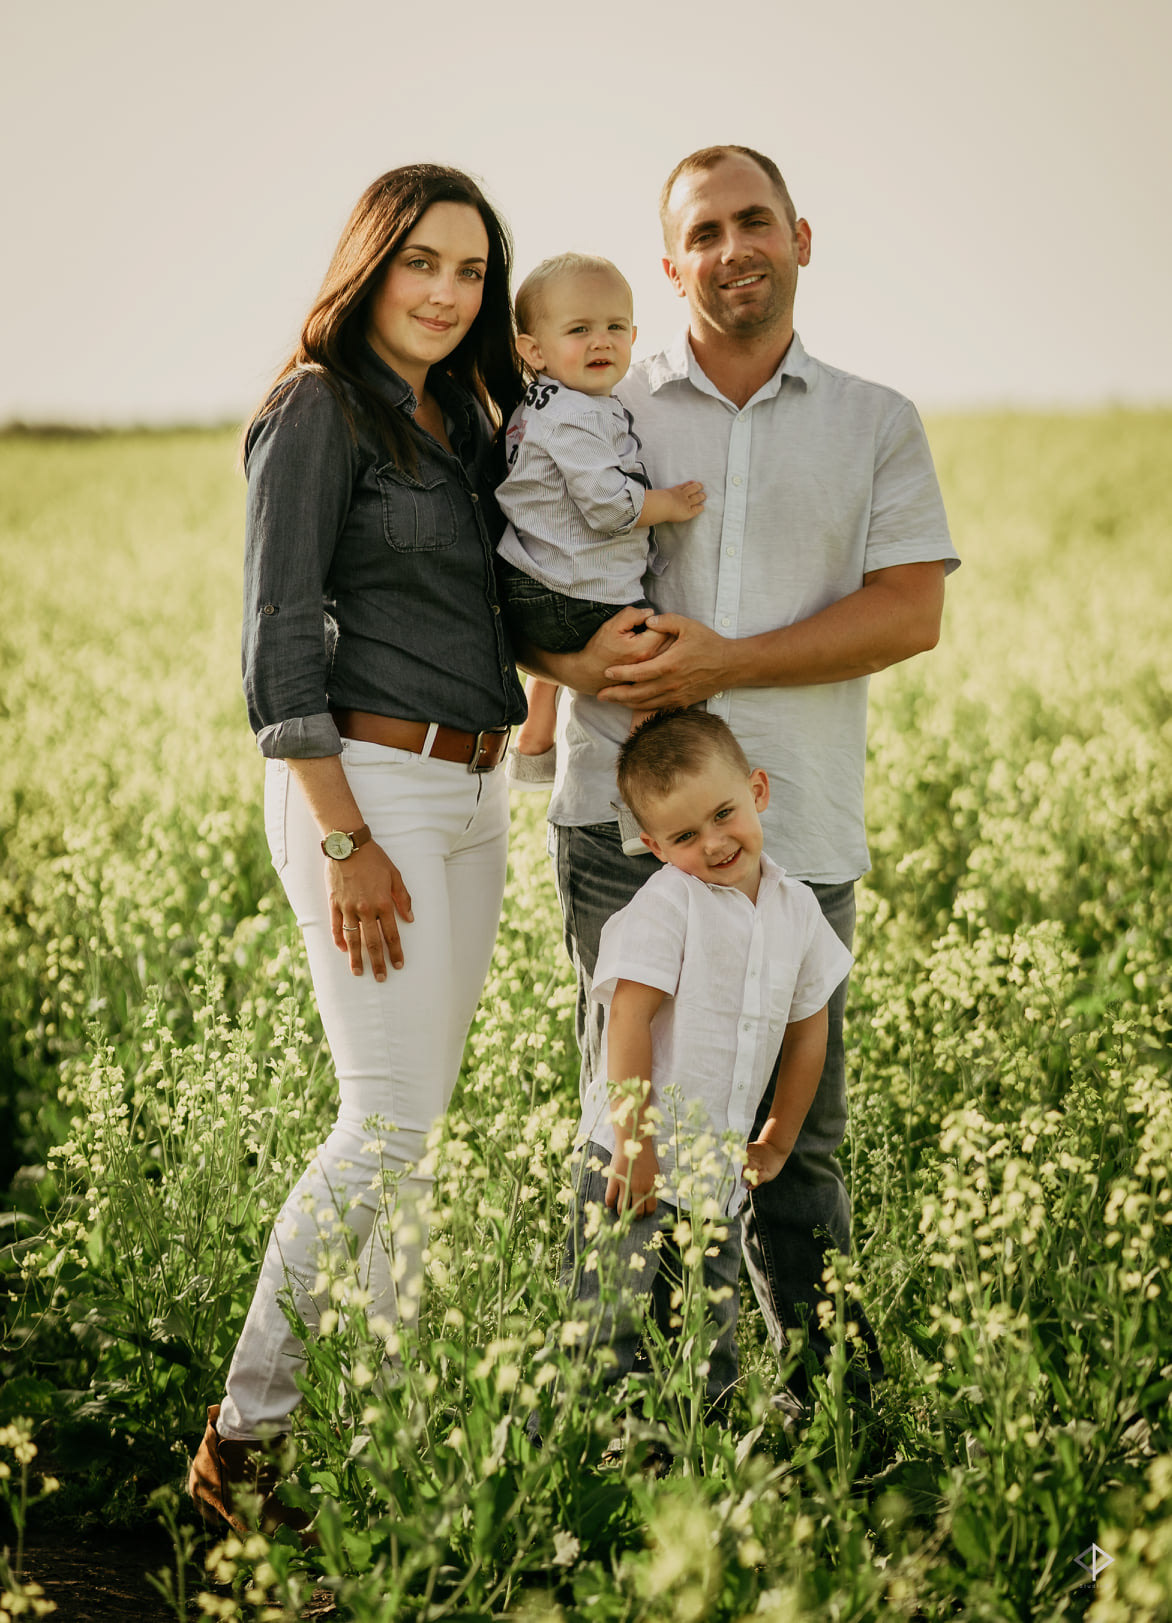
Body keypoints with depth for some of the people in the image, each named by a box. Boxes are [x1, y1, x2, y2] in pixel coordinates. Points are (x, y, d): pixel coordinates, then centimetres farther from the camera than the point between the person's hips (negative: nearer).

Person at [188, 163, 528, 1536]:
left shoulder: (465, 420, 16)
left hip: (471, 792, 8)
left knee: (416, 1116, 10)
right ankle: (246, 1436, -1)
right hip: (365, 786, -8)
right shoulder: (320, 411, -8)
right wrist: (345, 845, -19)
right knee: (389, 1123, -11)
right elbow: (278, 645, -14)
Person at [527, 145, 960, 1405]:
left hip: (797, 833, 1)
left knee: (796, 1145, 6)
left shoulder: (877, 426, 11)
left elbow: (910, 613, -2)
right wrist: (582, 657, -14)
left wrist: (724, 663, -13)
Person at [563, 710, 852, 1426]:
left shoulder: (796, 908, 7)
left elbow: (808, 1027, 17)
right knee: (615, 1339, -6)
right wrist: (634, 1148, -20)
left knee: (710, 1354, 13)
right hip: (636, 1167, -6)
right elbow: (627, 1023, -17)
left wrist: (777, 1143, 19)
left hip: (720, 1176, 6)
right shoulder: (665, 904, -12)